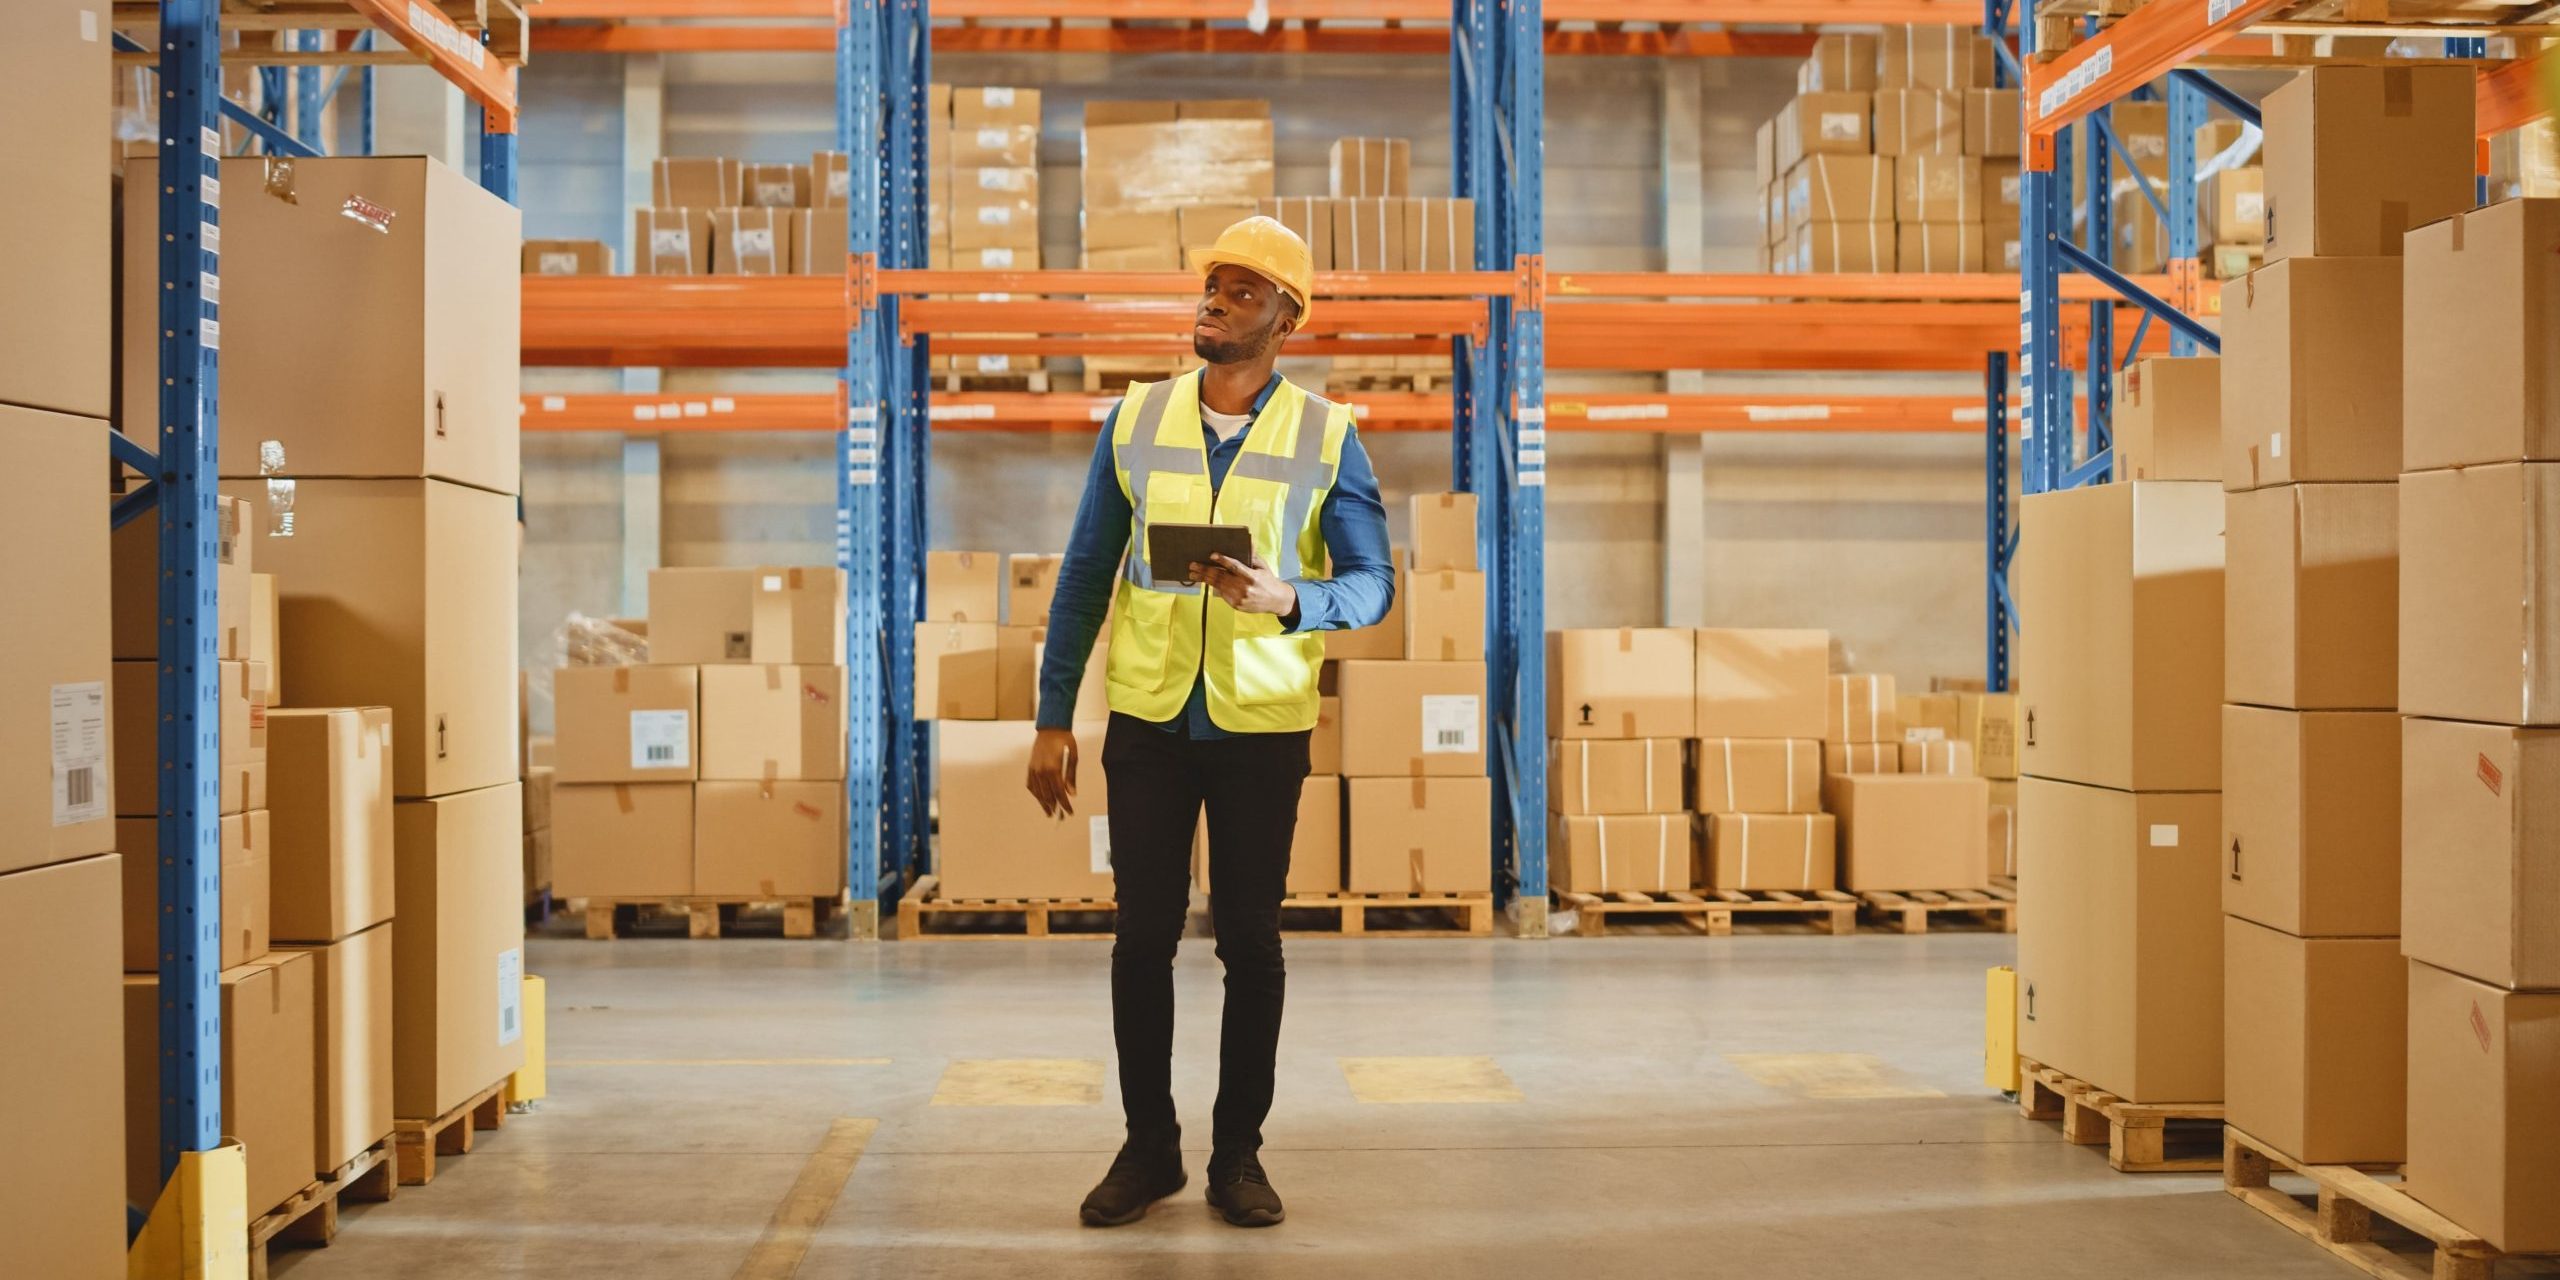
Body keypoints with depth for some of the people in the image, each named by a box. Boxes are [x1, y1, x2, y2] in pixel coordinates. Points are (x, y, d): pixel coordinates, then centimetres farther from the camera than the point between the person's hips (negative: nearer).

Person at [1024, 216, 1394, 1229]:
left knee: (1251, 939, 5)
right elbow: (1085, 574, 6)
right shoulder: (1135, 420, 3)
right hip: (1148, 721, 1)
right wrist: (1054, 718, 3)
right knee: (1143, 935, 5)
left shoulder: (1325, 438, -2)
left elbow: (1373, 585, -2)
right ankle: (1148, 1146, 18)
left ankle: (1239, 1151, 17)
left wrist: (1287, 599, -24)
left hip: (1262, 726, -1)